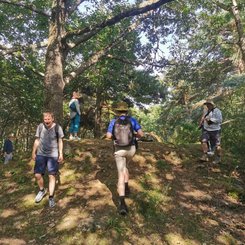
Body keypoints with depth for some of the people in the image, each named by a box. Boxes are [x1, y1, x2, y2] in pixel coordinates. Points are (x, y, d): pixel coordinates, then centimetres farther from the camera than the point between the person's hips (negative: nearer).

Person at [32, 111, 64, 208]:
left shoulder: (57, 127, -7)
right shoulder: (40, 126, -1)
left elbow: (60, 141, 1)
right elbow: (37, 140, 8)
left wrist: (61, 154, -2)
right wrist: (34, 152, 10)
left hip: (53, 155, -2)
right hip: (41, 154, 3)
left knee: (52, 175, -3)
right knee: (37, 175, 2)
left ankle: (51, 197, 11)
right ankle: (42, 190, 31)